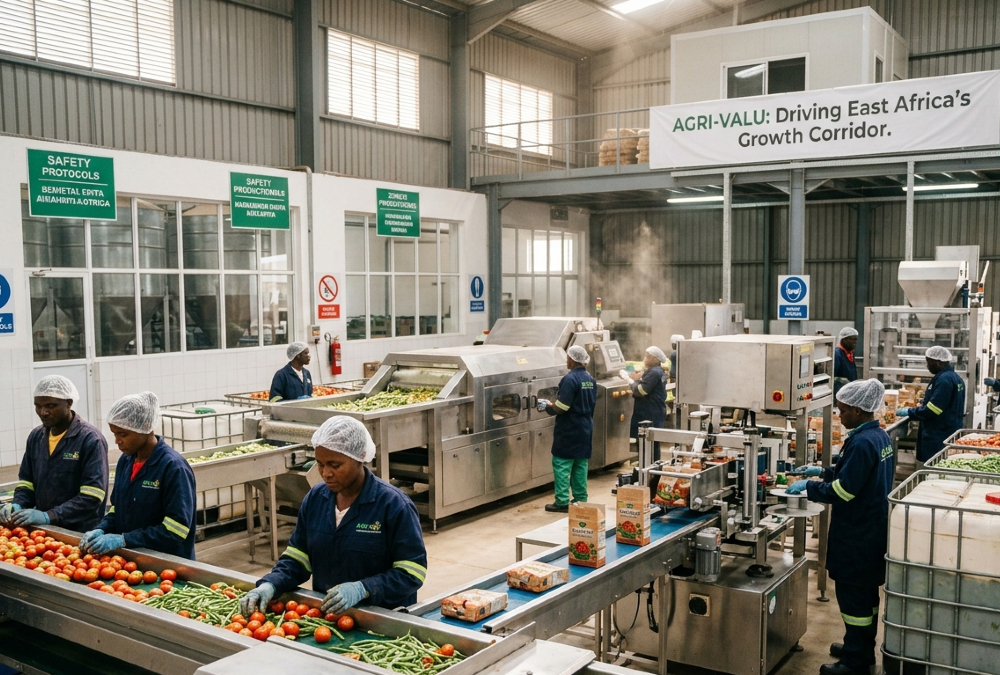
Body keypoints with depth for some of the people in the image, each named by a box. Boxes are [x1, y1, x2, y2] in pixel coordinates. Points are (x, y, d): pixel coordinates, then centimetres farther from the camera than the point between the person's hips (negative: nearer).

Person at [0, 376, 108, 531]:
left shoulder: (90, 439, -10)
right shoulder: (35, 437, 11)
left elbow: (92, 497, -16)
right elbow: (26, 483, 16)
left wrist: (48, 516, -22)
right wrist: (17, 505, -3)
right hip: (43, 531, 6)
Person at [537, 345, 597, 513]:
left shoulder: (570, 379, -17)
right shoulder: (591, 380, 8)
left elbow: (561, 408, -21)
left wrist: (547, 406, -2)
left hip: (569, 430, -8)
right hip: (585, 428, 8)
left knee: (562, 465, -2)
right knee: (580, 465, 12)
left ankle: (562, 502, -1)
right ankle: (580, 500, 16)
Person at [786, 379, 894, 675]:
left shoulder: (862, 443, -23)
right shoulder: (880, 436, 7)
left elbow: (842, 490, -24)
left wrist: (808, 487, -13)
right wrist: (824, 472, 15)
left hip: (857, 534, -10)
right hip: (874, 527, 10)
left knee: (853, 594, 0)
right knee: (866, 591, 20)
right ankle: (862, 649, 33)